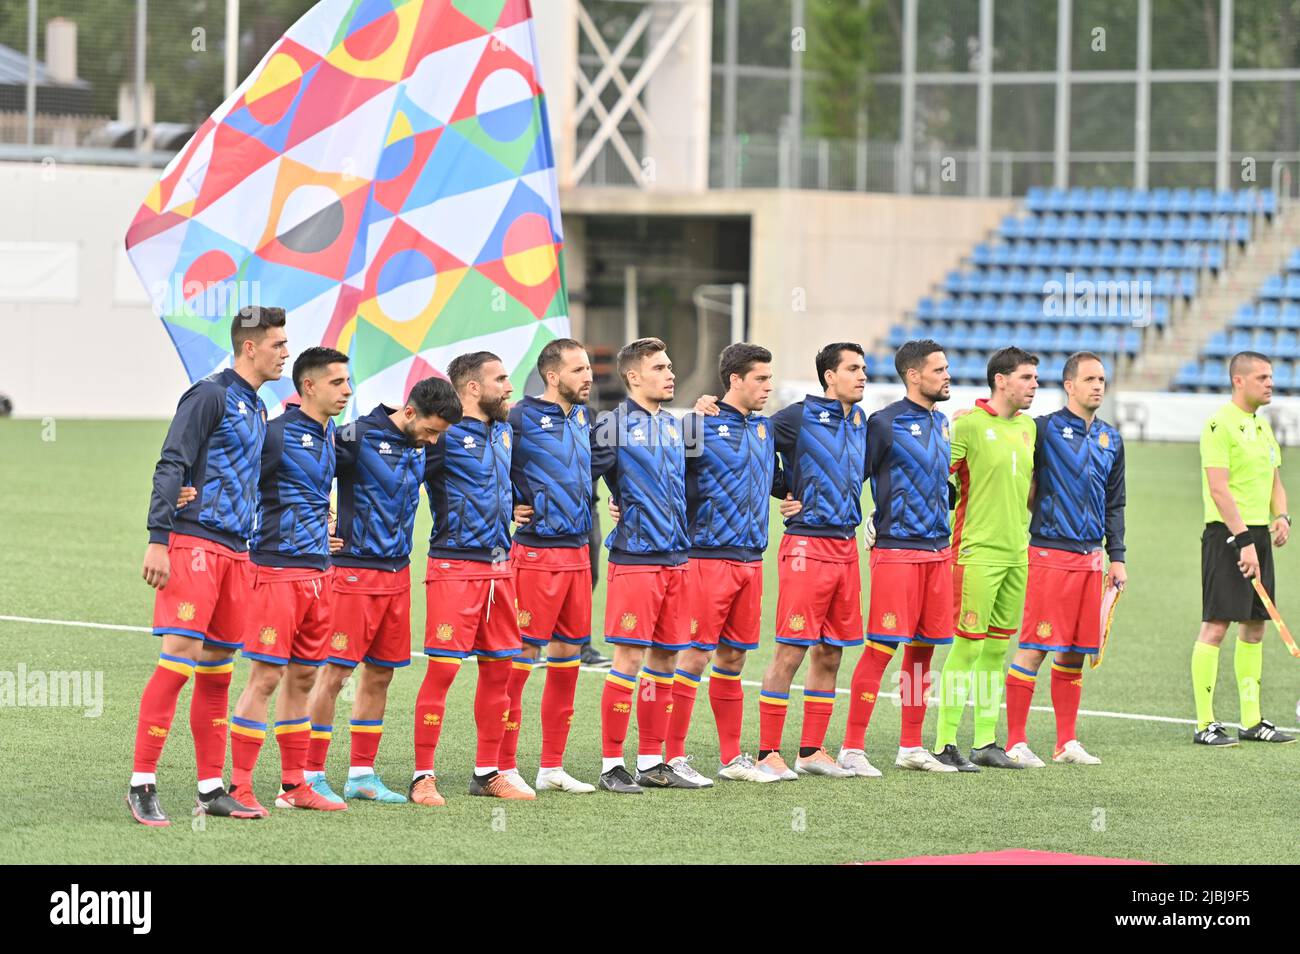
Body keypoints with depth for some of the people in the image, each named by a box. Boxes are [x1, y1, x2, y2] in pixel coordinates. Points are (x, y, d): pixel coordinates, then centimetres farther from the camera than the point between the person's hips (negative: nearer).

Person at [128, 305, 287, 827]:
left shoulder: (256, 409, 20)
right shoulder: (210, 396, -7)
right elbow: (171, 467, -12)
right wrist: (157, 541, -19)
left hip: (234, 549, 9)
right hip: (194, 543, -9)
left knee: (218, 668, 9)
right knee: (179, 658, -13)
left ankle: (211, 788, 12)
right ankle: (142, 784, -11)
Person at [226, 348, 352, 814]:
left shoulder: (329, 436, 14)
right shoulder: (278, 433, -12)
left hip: (318, 571, 8)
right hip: (279, 569, -8)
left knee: (303, 677, 11)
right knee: (266, 676, -8)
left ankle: (294, 785, 17)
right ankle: (239, 786, -5)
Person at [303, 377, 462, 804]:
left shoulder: (421, 446, 9)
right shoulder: (358, 437, -13)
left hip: (397, 573, 7)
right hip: (355, 572, -7)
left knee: (380, 674, 9)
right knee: (334, 672, -5)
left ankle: (361, 775, 17)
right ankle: (312, 775, -1)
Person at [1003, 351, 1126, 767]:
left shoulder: (1111, 440, 16)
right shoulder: (1045, 429, -4)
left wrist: (1116, 557, 15)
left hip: (1090, 558, 6)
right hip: (1050, 555, -6)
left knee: (1074, 653, 9)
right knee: (1034, 648, -7)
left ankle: (1067, 742, 16)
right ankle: (1015, 741, -3)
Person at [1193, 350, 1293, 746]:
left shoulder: (1262, 425, 16)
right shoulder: (1220, 424, -12)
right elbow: (1219, 489, -18)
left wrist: (1282, 516, 3)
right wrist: (1244, 541, -22)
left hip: (1257, 535, 9)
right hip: (1226, 535, -9)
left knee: (1255, 625, 10)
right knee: (1216, 625, -9)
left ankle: (1252, 720, 16)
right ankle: (1204, 724, -8)